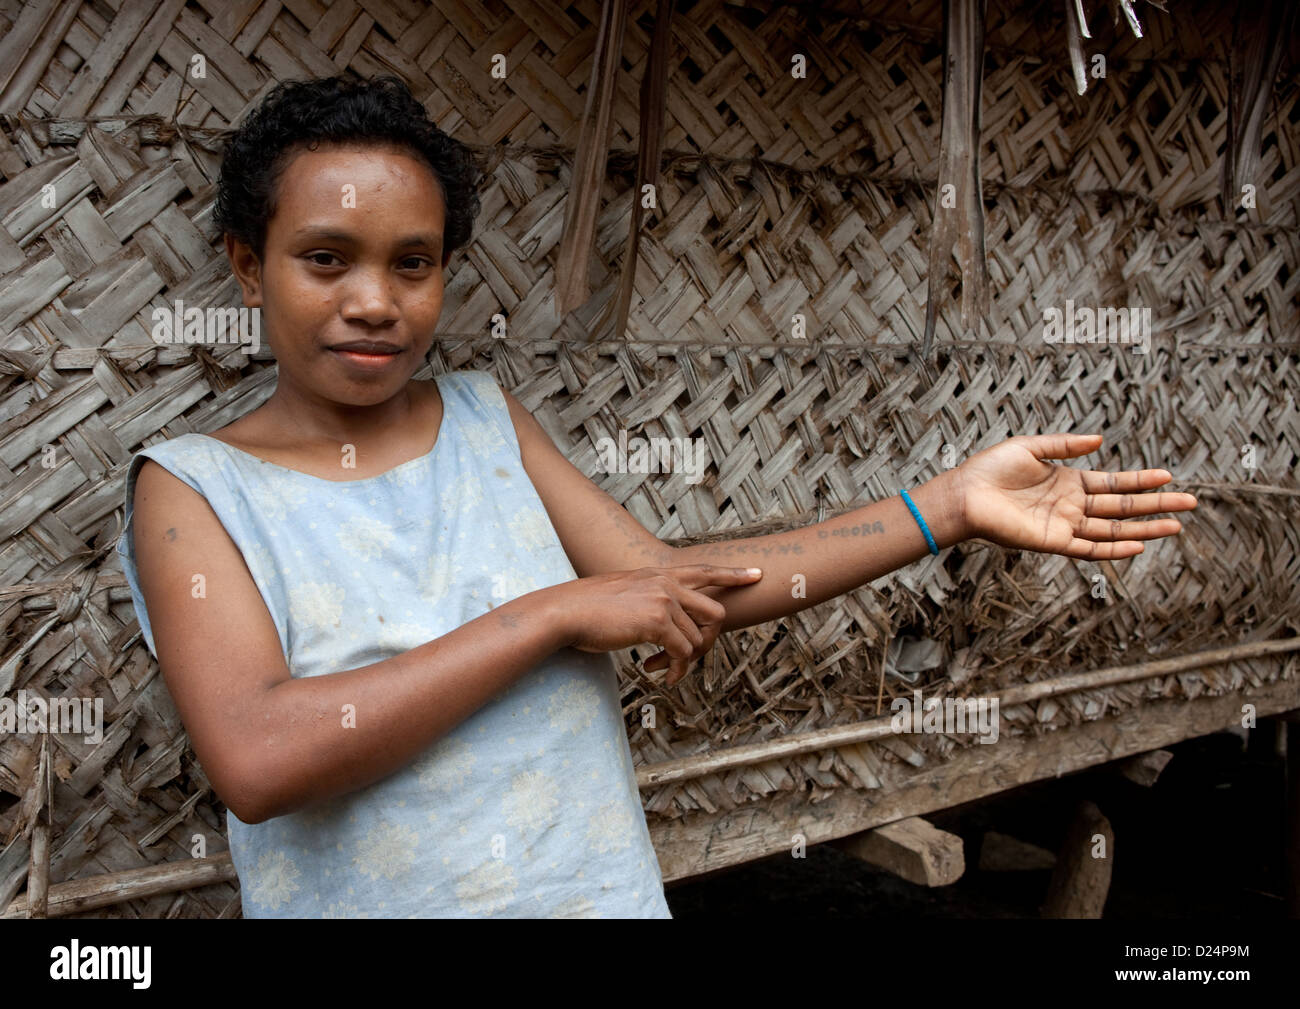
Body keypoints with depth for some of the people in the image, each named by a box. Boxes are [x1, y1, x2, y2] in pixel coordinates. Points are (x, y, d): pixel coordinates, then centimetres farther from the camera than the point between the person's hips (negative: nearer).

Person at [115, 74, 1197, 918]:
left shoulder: (487, 416, 3)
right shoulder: (189, 486, -8)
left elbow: (665, 576, -3)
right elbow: (256, 761, -22)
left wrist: (953, 505, -7)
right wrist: (558, 612, -21)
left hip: (607, 890, 3)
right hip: (365, 897, -3)